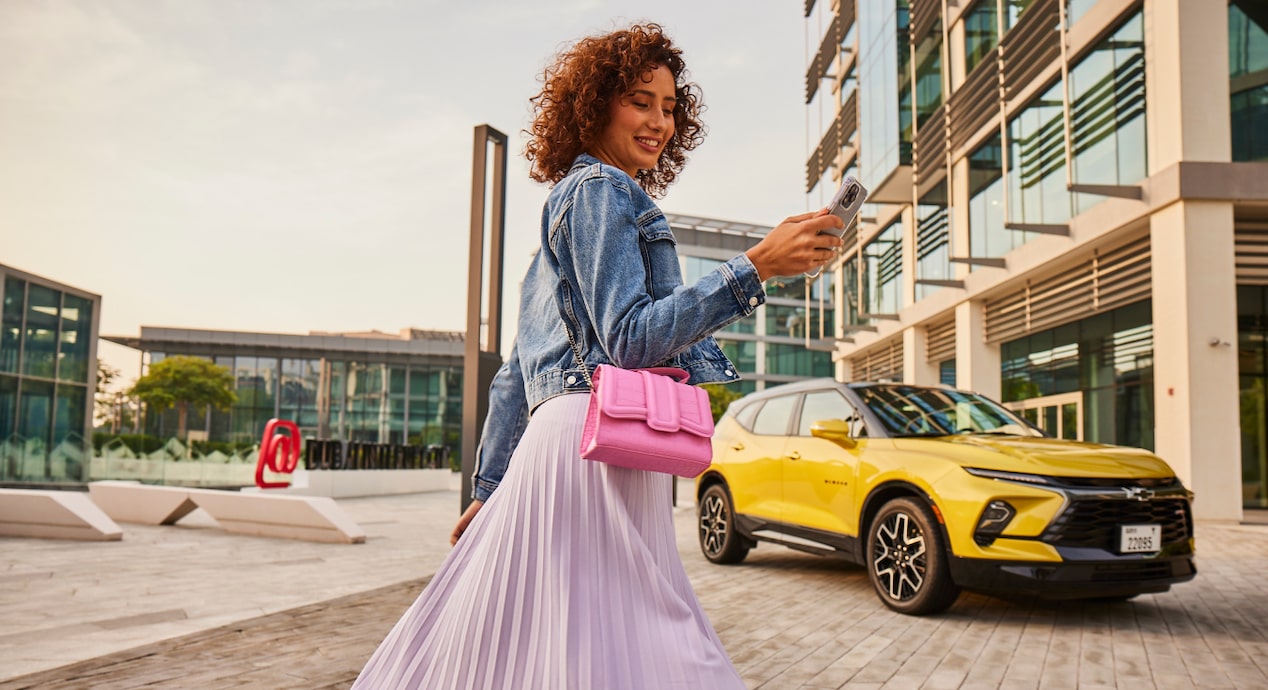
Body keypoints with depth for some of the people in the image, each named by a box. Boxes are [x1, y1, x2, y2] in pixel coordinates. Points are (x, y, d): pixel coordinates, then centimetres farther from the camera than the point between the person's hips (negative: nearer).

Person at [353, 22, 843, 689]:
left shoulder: (565, 204, 26)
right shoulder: (601, 189, -2)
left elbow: (516, 372, 22)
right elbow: (630, 338, -14)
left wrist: (490, 487, 22)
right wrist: (755, 267, -18)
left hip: (563, 438, 10)